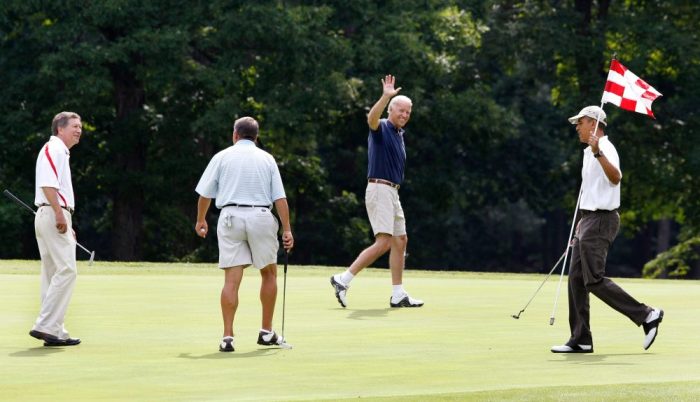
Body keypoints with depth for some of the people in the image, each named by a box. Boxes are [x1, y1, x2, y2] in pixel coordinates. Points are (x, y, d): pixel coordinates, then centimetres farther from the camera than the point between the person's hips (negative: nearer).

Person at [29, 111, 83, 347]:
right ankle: (46, 326, -18)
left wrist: (67, 226, 25)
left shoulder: (61, 152, 23)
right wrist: (60, 215, -25)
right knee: (66, 270, -15)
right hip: (53, 215, -11)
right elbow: (47, 184, -21)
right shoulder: (54, 148, -8)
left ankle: (54, 331, 10)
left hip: (55, 217, 11)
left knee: (54, 274, 9)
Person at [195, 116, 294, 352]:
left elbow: (205, 193, 8)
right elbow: (280, 198, 3)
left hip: (231, 217, 0)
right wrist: (287, 229, 3)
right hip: (260, 217, 0)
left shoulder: (222, 157, 8)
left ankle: (227, 337, -10)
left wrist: (201, 220, 23)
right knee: (269, 273, 17)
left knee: (232, 279, -3)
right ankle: (266, 333, 19)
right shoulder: (267, 159, 10)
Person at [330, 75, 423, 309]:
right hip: (379, 190, -10)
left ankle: (398, 295, 13)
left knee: (400, 241, 9)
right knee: (383, 242, -16)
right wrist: (386, 96, -47)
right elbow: (372, 118, -34)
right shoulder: (382, 128, -9)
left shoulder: (399, 135, 18)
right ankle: (343, 280, -13)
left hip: (392, 193, 10)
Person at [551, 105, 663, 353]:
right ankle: (580, 340, 8)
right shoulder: (590, 152, 19)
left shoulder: (605, 149, -14)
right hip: (589, 219, 10)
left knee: (595, 280, -14)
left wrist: (598, 153, -47)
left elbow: (616, 177, -34)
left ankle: (647, 315, -8)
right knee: (576, 278, 6)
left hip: (600, 221, -10)